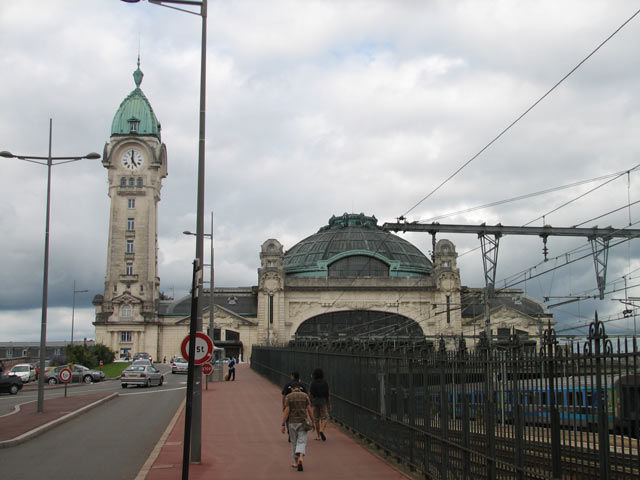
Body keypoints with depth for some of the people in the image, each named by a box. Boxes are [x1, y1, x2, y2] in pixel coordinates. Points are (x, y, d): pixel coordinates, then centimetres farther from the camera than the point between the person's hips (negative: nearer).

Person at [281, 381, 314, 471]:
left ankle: (295, 462, 22)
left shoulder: (288, 397, -4)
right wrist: (312, 422, 6)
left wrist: (283, 425, -7)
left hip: (292, 422, 0)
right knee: (302, 442, 0)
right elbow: (309, 410, -3)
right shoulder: (305, 396, 0)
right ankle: (301, 458, -25)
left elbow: (286, 411, -10)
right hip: (303, 422, 0)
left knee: (294, 442, 16)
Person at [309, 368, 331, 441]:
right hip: (323, 402, -1)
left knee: (316, 419, 12)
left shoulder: (312, 383, -1)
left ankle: (318, 436, 13)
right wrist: (329, 405, 8)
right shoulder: (325, 383, 0)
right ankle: (321, 430, -23)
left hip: (315, 402, 1)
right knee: (324, 418, 3)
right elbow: (328, 395, 1)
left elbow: (309, 395, -6)